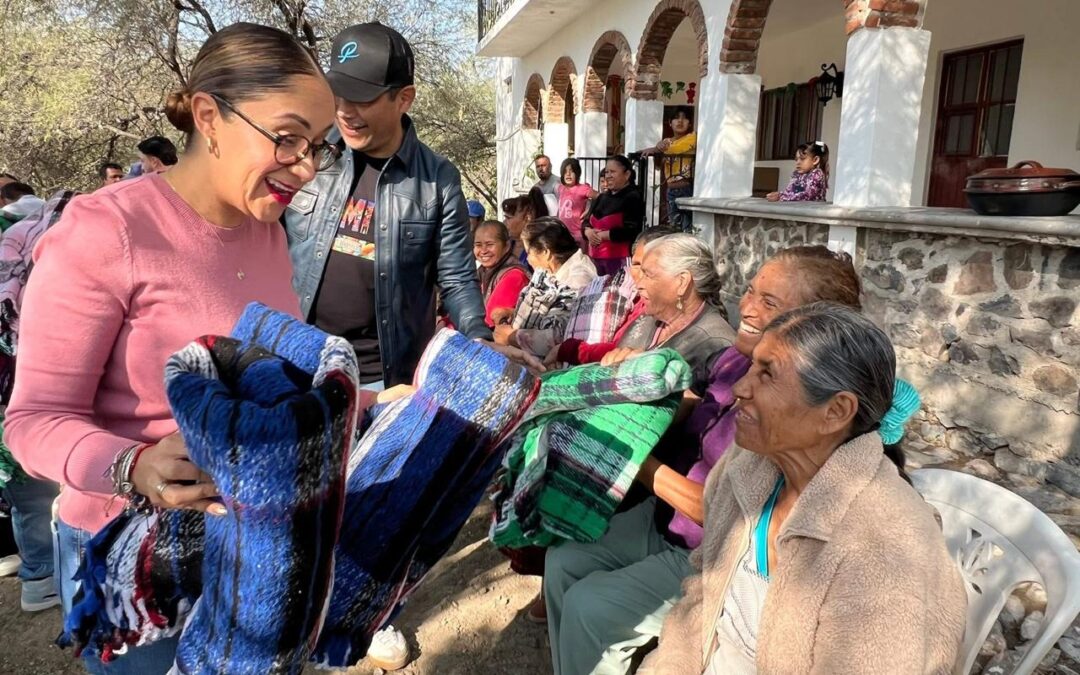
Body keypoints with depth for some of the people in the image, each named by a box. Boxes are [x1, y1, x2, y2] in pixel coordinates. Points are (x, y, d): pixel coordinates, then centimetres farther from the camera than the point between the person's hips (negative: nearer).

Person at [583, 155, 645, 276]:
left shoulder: (633, 198, -7)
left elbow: (631, 231, -18)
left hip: (620, 259, -7)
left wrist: (603, 235, -16)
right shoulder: (602, 197, 18)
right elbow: (588, 222, 17)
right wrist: (588, 232, -6)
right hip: (596, 257, 7)